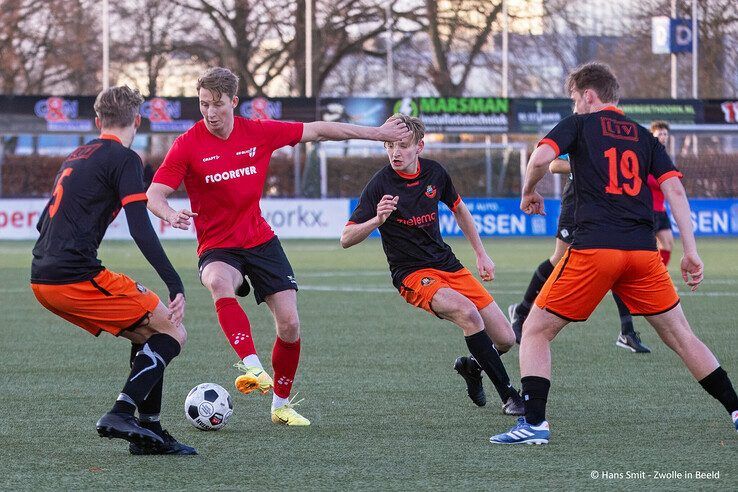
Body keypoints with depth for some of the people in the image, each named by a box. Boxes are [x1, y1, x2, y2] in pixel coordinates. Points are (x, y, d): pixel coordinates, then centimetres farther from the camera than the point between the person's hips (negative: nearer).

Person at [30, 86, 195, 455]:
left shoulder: (77, 157, 22)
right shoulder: (124, 159, -4)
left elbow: (45, 222, 29)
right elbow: (141, 229, -15)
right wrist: (175, 285, -17)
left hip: (42, 279, 9)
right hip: (77, 277, -9)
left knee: (148, 334, 20)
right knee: (172, 333, -2)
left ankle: (149, 432, 14)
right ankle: (121, 414, -18)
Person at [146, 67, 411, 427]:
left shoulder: (259, 132, -4)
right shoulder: (188, 145, -12)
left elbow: (316, 130, 6)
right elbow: (154, 195, -15)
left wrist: (377, 133, 10)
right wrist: (171, 215, -39)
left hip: (261, 241, 3)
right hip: (217, 248, -3)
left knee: (289, 324, -4)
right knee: (219, 282, -39)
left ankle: (281, 405, 15)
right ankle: (252, 367, -45)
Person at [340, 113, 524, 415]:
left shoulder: (434, 173, 1)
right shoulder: (380, 184, -14)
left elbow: (459, 210, 21)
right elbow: (346, 239, -16)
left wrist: (481, 254, 19)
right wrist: (378, 219, -33)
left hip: (449, 265, 5)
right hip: (412, 274, -5)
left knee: (505, 339, -3)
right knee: (465, 311, -34)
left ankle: (472, 367, 33)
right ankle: (509, 396, -25)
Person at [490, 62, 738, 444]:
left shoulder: (580, 125, 8)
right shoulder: (644, 136, 19)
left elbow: (540, 158, -9)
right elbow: (674, 188, 9)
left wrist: (529, 192, 10)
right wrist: (691, 251, 7)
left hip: (594, 248, -4)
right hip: (643, 251, 4)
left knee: (536, 332, 6)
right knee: (681, 337, 15)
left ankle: (534, 423, -9)